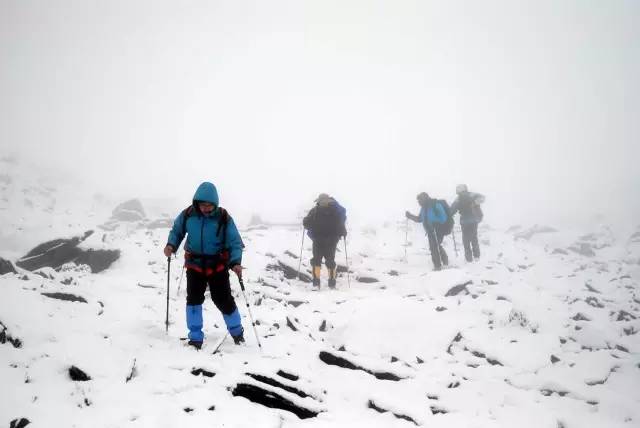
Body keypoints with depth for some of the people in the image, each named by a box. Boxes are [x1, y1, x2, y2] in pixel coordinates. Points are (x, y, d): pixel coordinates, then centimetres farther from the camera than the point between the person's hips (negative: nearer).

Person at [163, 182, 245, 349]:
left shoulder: (224, 218, -16)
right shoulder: (188, 214, -9)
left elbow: (235, 242, -13)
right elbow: (177, 230, 9)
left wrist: (235, 262, -28)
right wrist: (171, 245, -10)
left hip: (217, 266, -2)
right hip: (194, 264, 2)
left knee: (224, 300, 4)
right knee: (193, 299, 0)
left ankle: (236, 331, 27)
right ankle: (195, 338, 12)